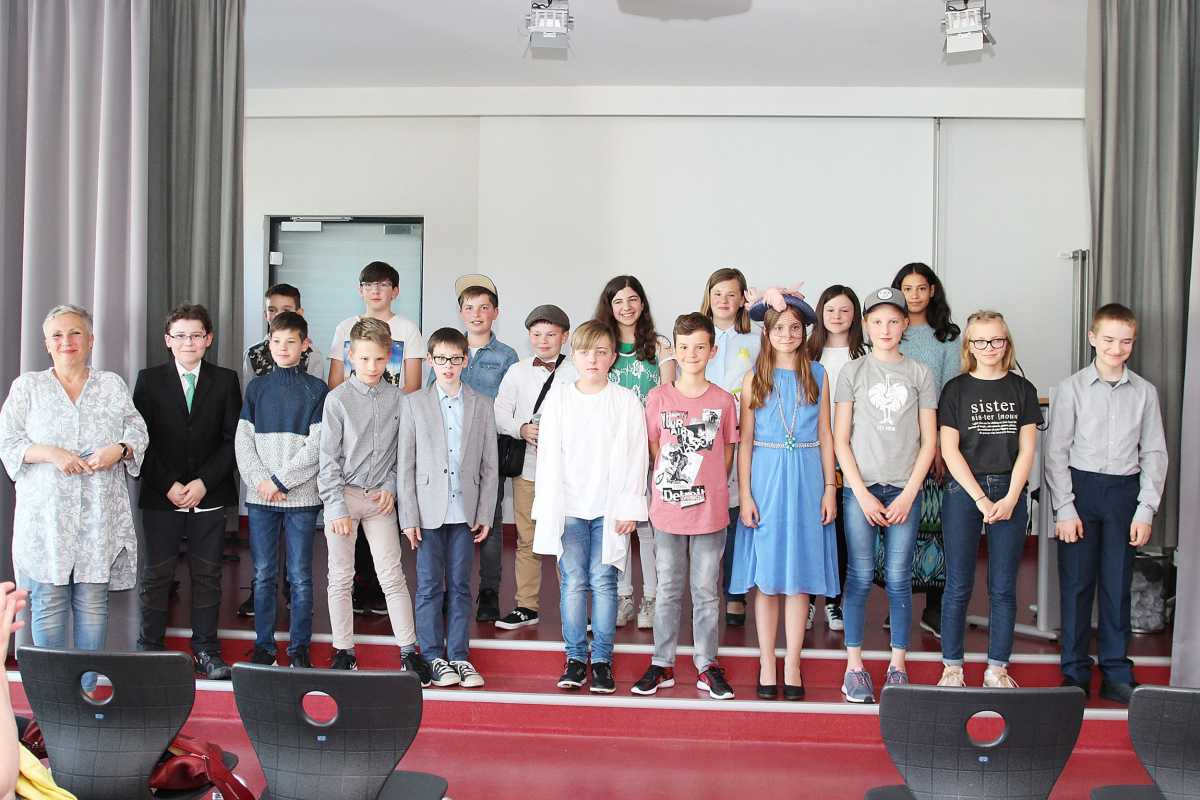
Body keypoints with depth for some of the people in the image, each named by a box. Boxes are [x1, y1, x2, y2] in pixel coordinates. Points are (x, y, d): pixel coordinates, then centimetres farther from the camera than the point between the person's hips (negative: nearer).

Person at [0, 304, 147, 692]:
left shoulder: (112, 385, 12)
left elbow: (138, 431, 9)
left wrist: (119, 449, -12)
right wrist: (50, 454, -14)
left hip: (101, 517, 1)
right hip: (45, 517, -1)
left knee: (93, 603, 5)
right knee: (48, 606, 0)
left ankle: (87, 688, 15)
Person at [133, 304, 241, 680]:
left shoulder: (225, 380, 5)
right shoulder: (149, 380, 4)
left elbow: (232, 439, 1)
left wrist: (203, 483, -9)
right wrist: (169, 485, -9)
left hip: (210, 495, 1)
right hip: (161, 495, 0)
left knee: (207, 574, 4)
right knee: (157, 574, 3)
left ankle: (206, 649, 12)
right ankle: (149, 648, 14)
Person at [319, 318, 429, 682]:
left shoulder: (397, 398, 2)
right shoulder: (338, 398, -6)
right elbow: (328, 457, -6)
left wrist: (391, 486, -2)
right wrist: (337, 507, -10)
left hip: (380, 497, 2)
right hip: (344, 495, -1)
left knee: (393, 576, 2)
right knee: (341, 578, 6)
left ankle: (409, 651, 9)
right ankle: (344, 651, 17)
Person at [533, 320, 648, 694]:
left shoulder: (627, 401, 1)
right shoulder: (557, 398, 5)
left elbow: (636, 458, 0)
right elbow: (548, 456, 4)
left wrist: (629, 507, -4)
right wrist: (547, 508, -1)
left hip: (610, 508, -1)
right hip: (569, 507, 1)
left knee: (603, 581, -2)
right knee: (572, 582, 0)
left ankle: (602, 660, 7)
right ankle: (575, 658, 10)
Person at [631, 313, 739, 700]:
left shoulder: (723, 400, -1)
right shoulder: (658, 397, -1)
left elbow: (726, 454, 7)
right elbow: (654, 449, 6)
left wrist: (708, 487, 2)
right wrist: (676, 482, 2)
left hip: (710, 511, 0)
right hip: (667, 509, 0)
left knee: (706, 591, 8)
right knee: (668, 591, 10)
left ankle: (707, 666, 18)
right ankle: (662, 664, 20)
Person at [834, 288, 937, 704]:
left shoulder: (920, 373, 6)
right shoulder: (852, 372, 4)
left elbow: (928, 441, 5)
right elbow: (841, 440, 1)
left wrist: (908, 495, -5)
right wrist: (863, 495, -7)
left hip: (904, 489, 1)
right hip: (860, 487, -1)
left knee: (899, 579, 3)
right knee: (860, 577, 0)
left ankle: (897, 665, 13)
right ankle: (854, 666, 8)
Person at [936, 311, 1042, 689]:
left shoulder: (1022, 389, 6)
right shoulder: (956, 389, 1)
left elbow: (1026, 450, 3)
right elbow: (949, 449, -4)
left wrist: (1010, 499, -9)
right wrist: (981, 498, -10)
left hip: (1009, 492, 2)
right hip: (964, 491, -2)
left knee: (1004, 587, 6)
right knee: (958, 586, 2)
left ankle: (997, 668, 16)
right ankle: (952, 668, 12)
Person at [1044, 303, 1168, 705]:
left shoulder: (1145, 392, 5)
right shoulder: (1071, 389, -2)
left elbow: (1154, 453, 6)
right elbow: (1056, 452, -3)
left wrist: (1146, 509, -2)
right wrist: (1064, 509, -8)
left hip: (1124, 491, 2)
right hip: (1080, 489, -2)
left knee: (1117, 584, 6)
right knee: (1076, 582, 2)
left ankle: (1116, 674, 15)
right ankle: (1075, 673, 12)